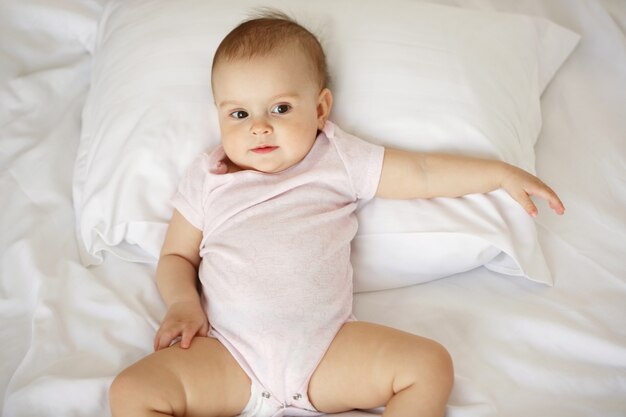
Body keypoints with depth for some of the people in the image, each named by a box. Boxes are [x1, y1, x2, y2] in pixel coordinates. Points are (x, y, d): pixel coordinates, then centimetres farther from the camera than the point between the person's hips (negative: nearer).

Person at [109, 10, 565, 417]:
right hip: (228, 354, 0)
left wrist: (501, 173, 9)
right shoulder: (206, 178, 14)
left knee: (430, 364, -18)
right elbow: (176, 256, 18)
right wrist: (183, 302, -3)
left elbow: (422, 172, 13)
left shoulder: (339, 160, 11)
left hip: (326, 346, 0)